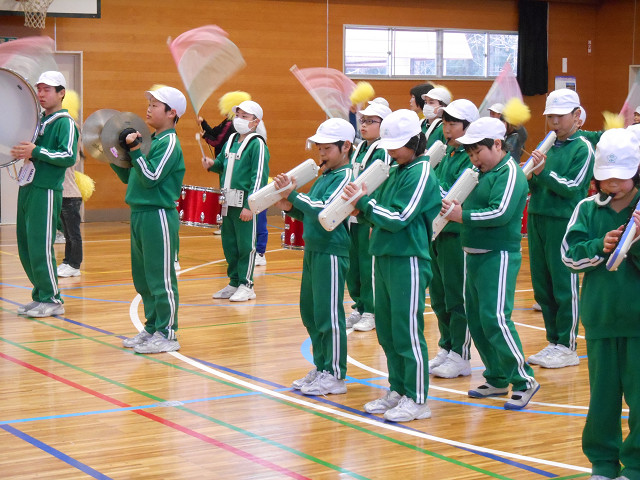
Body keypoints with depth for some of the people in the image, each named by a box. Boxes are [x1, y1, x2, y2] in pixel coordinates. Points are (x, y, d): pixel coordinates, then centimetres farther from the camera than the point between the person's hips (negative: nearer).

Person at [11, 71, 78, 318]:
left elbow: (69, 157, -18)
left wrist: (36, 152, -21)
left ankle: (52, 300, 0)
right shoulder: (39, 121, 18)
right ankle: (40, 296, 19)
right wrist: (21, 151, 7)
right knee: (25, 247, 9)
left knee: (40, 247, -8)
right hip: (27, 188, 8)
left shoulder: (65, 123, -7)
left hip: (46, 191, -8)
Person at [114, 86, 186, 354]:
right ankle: (152, 328, 23)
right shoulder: (151, 140, 15)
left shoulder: (169, 142, -10)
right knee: (142, 278, 14)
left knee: (160, 278, -4)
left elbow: (151, 178, -20)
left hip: (159, 216, -9)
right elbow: (128, 177, 19)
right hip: (139, 214, 9)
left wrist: (134, 149, -19)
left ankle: (167, 335, 2)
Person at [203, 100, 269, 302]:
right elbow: (222, 164, 28)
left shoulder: (257, 144, -10)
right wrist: (212, 164, 4)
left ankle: (246, 285, 7)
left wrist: (250, 206, -20)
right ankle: (234, 283, 23)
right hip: (228, 202, 8)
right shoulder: (231, 140, 14)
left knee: (245, 244, -1)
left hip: (245, 203, -8)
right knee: (229, 244, 12)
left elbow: (259, 177, -15)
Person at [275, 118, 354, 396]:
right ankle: (321, 367, 25)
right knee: (310, 313, 14)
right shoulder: (323, 176, 15)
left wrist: (293, 194, -22)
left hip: (331, 253, -9)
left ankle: (335, 376, 3)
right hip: (312, 250, 9)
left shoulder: (346, 176, -11)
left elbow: (325, 210, -23)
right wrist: (290, 208, 3)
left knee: (328, 315, -5)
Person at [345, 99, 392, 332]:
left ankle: (371, 312, 7)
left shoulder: (383, 152, -11)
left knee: (369, 265, -2)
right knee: (352, 264, 11)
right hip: (353, 216, 8)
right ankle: (359, 308, 22)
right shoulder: (359, 149, 13)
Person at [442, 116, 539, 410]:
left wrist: (462, 216, -23)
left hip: (498, 256, -9)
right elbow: (467, 203, 16)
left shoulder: (509, 172, -12)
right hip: (474, 254, 9)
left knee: (494, 318, -14)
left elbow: (501, 213, -23)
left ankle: (523, 380, -4)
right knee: (476, 319, 11)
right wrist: (450, 206, -4)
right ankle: (496, 380, 22)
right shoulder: (481, 172, 14)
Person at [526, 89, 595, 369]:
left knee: (565, 288, -2)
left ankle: (567, 348, 6)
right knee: (542, 286, 10)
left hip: (565, 222, -7)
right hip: (538, 219, 7)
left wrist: (543, 172, -21)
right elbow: (535, 186, 14)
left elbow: (573, 187, -13)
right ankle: (553, 342, 20)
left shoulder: (583, 148, -5)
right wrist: (531, 177, -7)